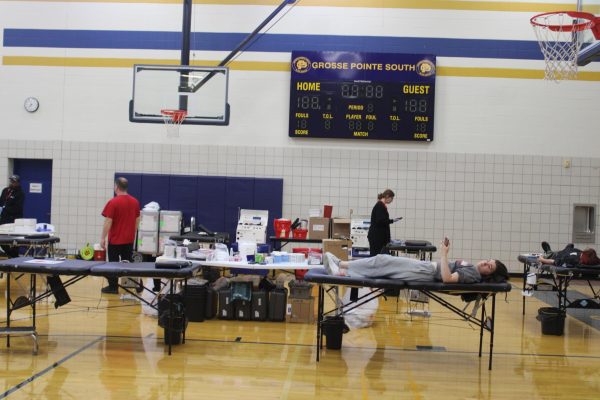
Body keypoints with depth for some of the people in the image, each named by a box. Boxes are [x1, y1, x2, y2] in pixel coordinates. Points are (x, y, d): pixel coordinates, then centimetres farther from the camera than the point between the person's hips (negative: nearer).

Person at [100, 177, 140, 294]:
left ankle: (113, 287, 8)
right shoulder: (135, 202, 3)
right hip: (129, 239, 5)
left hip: (115, 240, -5)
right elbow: (137, 220, 10)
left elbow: (108, 222, -16)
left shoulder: (113, 202, -15)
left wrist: (103, 238, -10)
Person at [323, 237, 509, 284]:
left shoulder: (474, 275, -15)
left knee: (384, 263, -12)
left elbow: (447, 278, -30)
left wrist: (444, 254, -26)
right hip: (426, 266, 8)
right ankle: (341, 265, 4)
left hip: (426, 273, -8)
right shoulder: (471, 267, 14)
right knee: (384, 260, 2)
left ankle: (343, 271, -6)